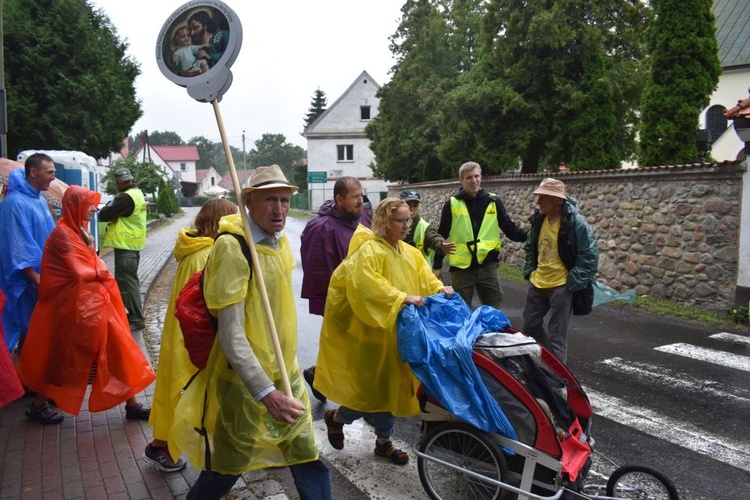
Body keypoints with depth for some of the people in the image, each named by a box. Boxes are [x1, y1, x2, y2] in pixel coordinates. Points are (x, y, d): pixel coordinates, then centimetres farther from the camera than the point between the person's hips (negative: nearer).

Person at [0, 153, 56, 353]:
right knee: (29, 327, 2)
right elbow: (17, 247, -21)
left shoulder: (39, 199, 9)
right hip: (29, 280, -9)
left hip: (44, 275, 9)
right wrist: (36, 278, -21)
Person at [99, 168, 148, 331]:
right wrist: (114, 211, -5)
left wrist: (109, 206, 2)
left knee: (127, 281, -5)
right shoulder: (138, 193, 12)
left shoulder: (126, 197, -19)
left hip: (125, 245, -10)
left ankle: (136, 319, -1)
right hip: (133, 243, 10)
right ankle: (135, 314, 27)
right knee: (130, 280, 18)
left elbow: (103, 215, -18)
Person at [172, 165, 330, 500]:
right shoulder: (233, 247, -20)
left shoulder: (280, 240, 5)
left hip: (287, 375, 7)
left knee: (310, 464, 11)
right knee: (227, 470, 12)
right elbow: (231, 335, -24)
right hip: (247, 383, -7)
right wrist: (266, 393, -28)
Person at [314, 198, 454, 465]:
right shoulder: (368, 250, -17)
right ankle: (335, 418, 28)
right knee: (372, 389, -1)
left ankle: (383, 442, 32)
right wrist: (401, 297, -36)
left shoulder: (409, 252, 10)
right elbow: (367, 285, -31)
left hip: (393, 336, 8)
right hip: (367, 334, -8)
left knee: (391, 387, 14)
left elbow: (424, 276, 6)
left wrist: (439, 288, -14)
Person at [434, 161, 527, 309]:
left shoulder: (494, 202, 3)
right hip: (461, 267, -1)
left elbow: (510, 228, 5)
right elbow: (441, 236, 5)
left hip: (487, 266, 2)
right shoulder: (452, 204, -1)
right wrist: (437, 265, 5)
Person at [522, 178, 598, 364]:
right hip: (537, 284, 7)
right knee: (530, 327, 17)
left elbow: (590, 256, -14)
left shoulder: (576, 223, -17)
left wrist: (572, 283, -16)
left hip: (561, 287, -7)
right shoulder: (538, 219, 2)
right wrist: (529, 270, 10)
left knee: (557, 336, -1)